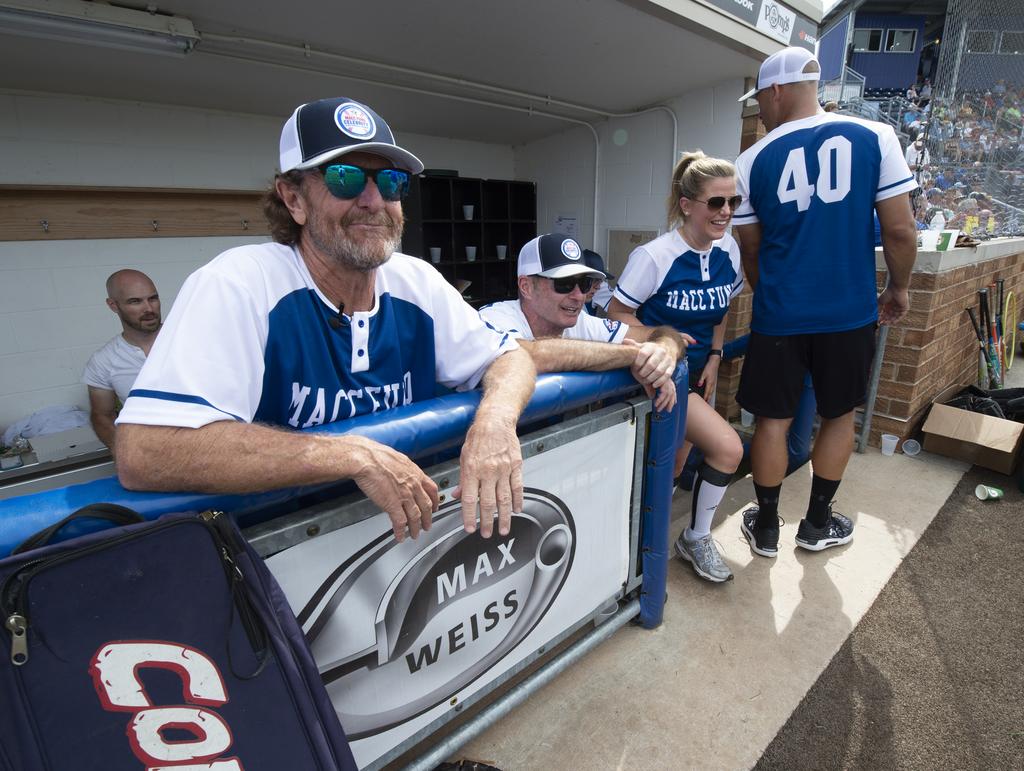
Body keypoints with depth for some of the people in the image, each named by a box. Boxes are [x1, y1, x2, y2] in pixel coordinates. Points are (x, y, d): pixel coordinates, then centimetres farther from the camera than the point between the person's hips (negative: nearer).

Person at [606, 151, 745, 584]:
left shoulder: (728, 252, -1)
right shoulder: (654, 256, -21)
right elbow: (617, 313, -13)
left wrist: (713, 357, 4)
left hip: (698, 371, 7)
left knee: (673, 469, 10)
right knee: (727, 448, -18)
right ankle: (697, 540, 7)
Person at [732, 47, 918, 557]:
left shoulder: (752, 161, 0)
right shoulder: (874, 137, -2)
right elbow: (900, 230, -4)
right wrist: (900, 287, 14)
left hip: (779, 315, 0)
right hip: (850, 313, 1)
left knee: (773, 420, 10)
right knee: (839, 416, 17)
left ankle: (766, 529, 24)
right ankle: (817, 524, 31)